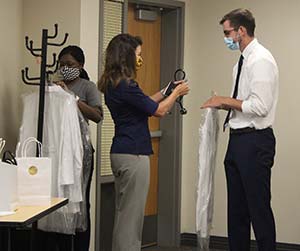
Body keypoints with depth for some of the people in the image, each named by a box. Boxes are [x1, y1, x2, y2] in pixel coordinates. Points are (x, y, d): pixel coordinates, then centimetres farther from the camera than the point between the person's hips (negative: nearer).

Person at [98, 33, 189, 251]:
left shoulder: (113, 84, 10)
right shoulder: (125, 85, -19)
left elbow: (144, 103, 22)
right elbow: (159, 110, -10)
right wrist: (177, 93, 5)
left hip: (122, 152, 10)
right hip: (133, 154, -10)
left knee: (125, 212, 16)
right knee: (131, 214, -3)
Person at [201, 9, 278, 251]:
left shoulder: (261, 60, -14)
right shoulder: (243, 61, 16)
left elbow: (259, 106, -22)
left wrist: (227, 101, -12)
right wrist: (224, 103, 6)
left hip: (255, 142, -10)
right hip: (238, 140, 10)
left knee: (259, 208, -5)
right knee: (237, 208, 13)